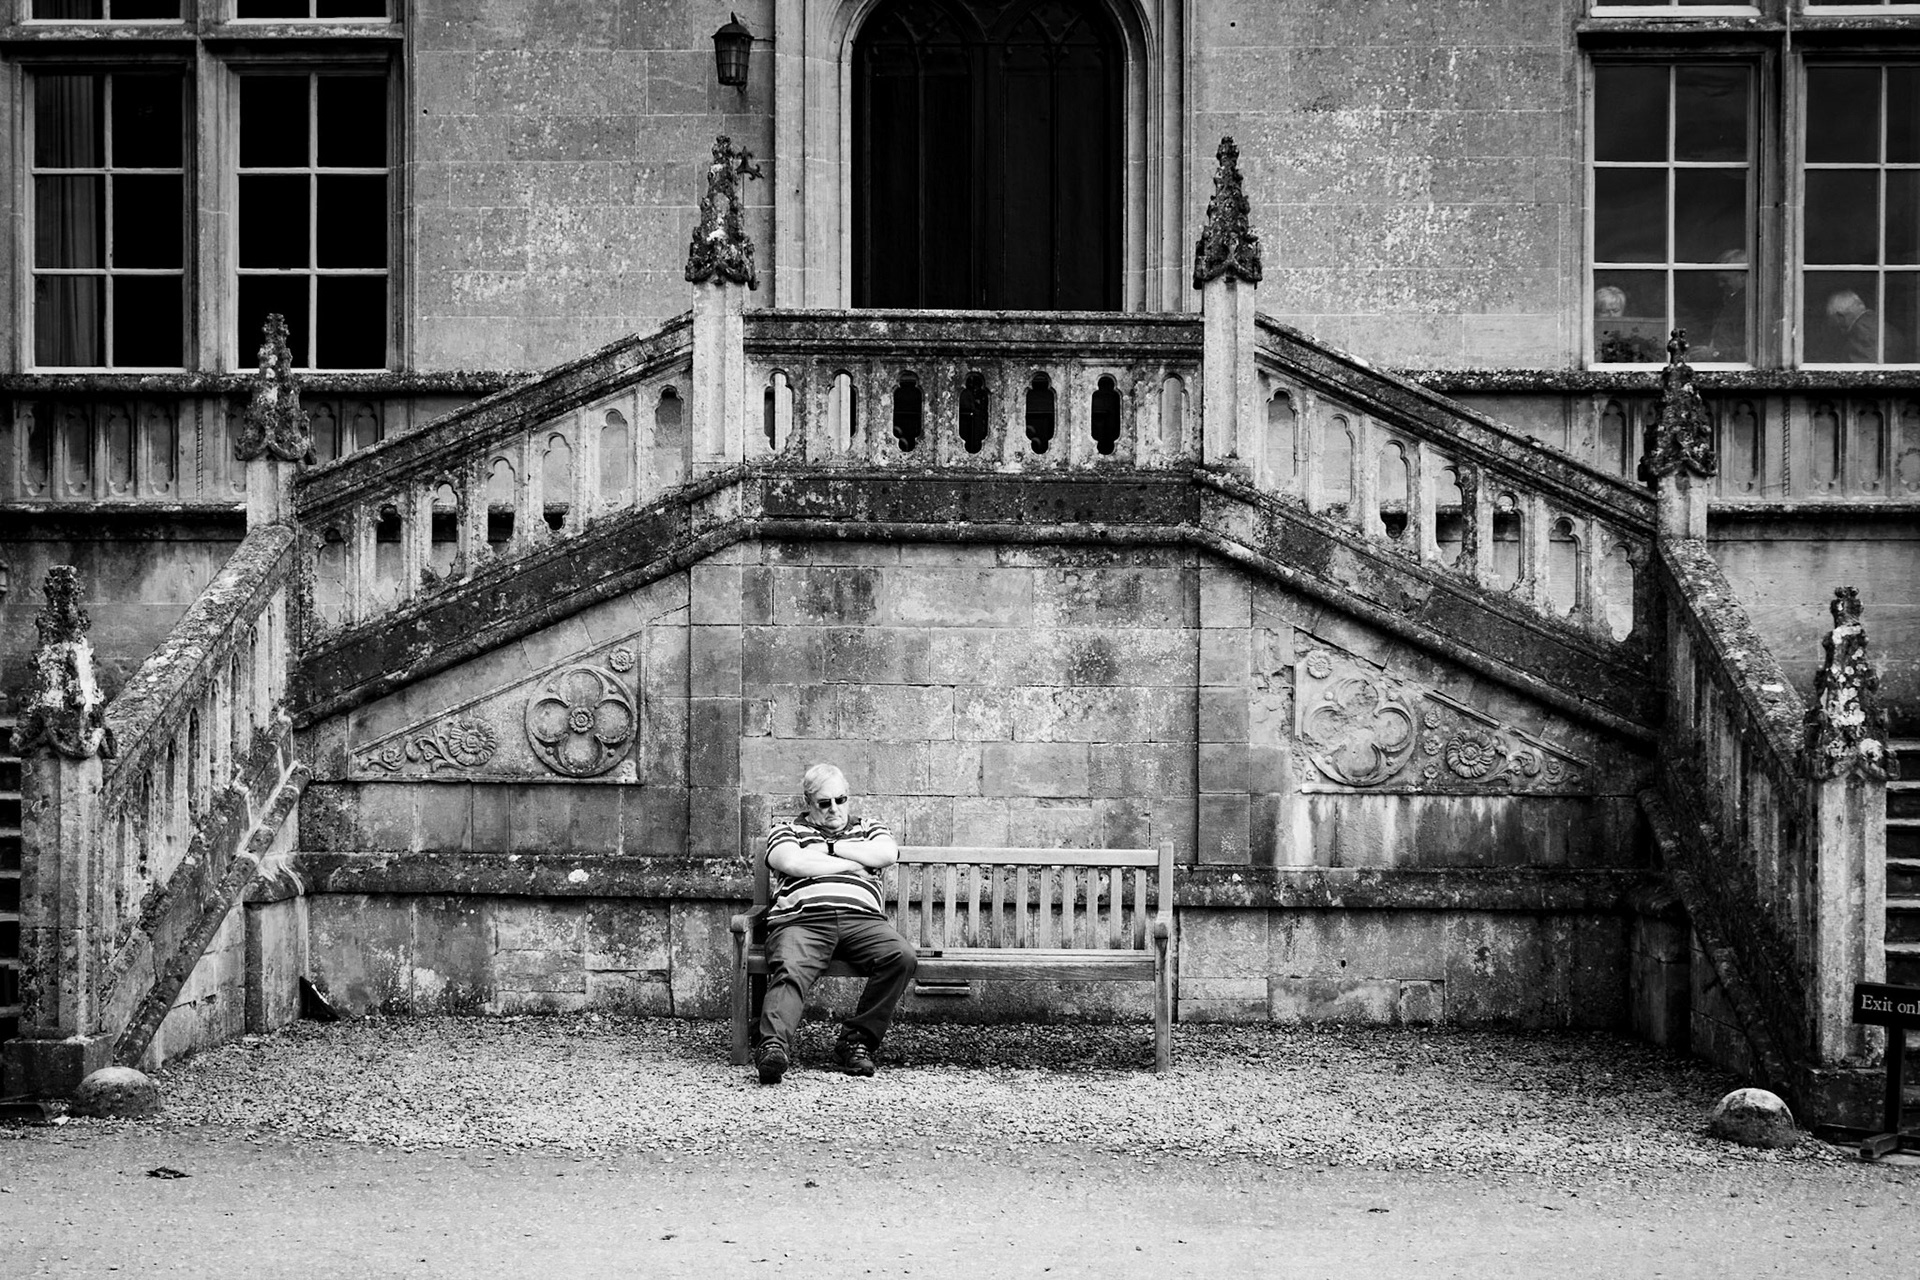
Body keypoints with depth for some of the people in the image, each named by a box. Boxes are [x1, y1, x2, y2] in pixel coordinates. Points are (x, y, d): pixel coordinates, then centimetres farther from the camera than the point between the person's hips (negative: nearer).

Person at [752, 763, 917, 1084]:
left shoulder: (867, 829, 30)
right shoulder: (787, 829, 24)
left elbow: (888, 854, 7)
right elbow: (793, 863, 1)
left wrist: (830, 847, 8)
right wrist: (855, 864, 7)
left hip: (862, 918, 2)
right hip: (802, 918, -2)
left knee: (901, 956, -28)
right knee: (790, 970, -34)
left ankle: (857, 1040, -24)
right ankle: (773, 1046, -54)